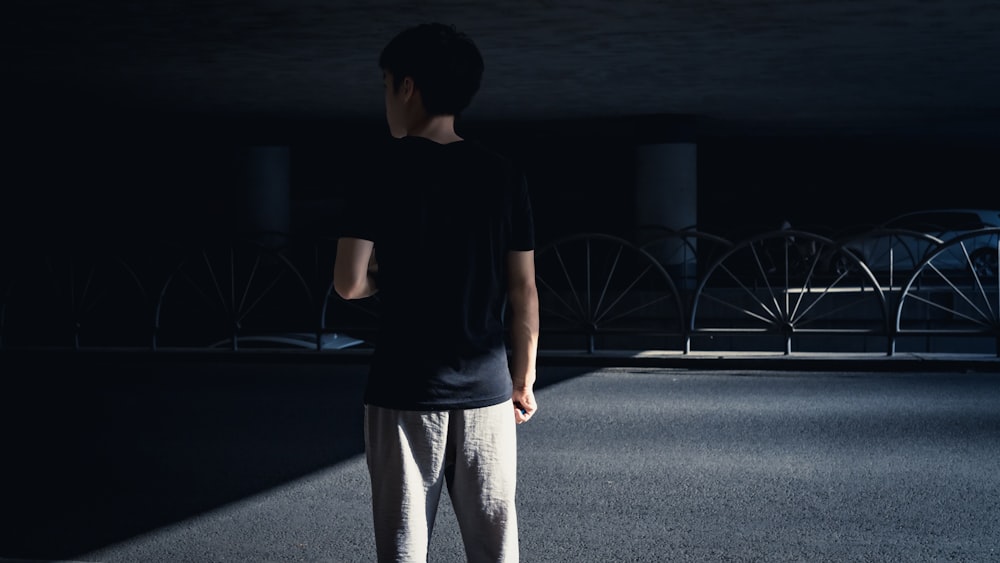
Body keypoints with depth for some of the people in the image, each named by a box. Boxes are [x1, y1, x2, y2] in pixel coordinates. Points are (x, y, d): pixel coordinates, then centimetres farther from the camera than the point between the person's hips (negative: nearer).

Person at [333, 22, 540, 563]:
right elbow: (523, 289, 3)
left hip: (405, 392, -3)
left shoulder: (383, 172, -7)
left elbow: (348, 284, -11)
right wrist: (524, 381, 12)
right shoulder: (504, 175, 2)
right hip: (486, 388, 3)